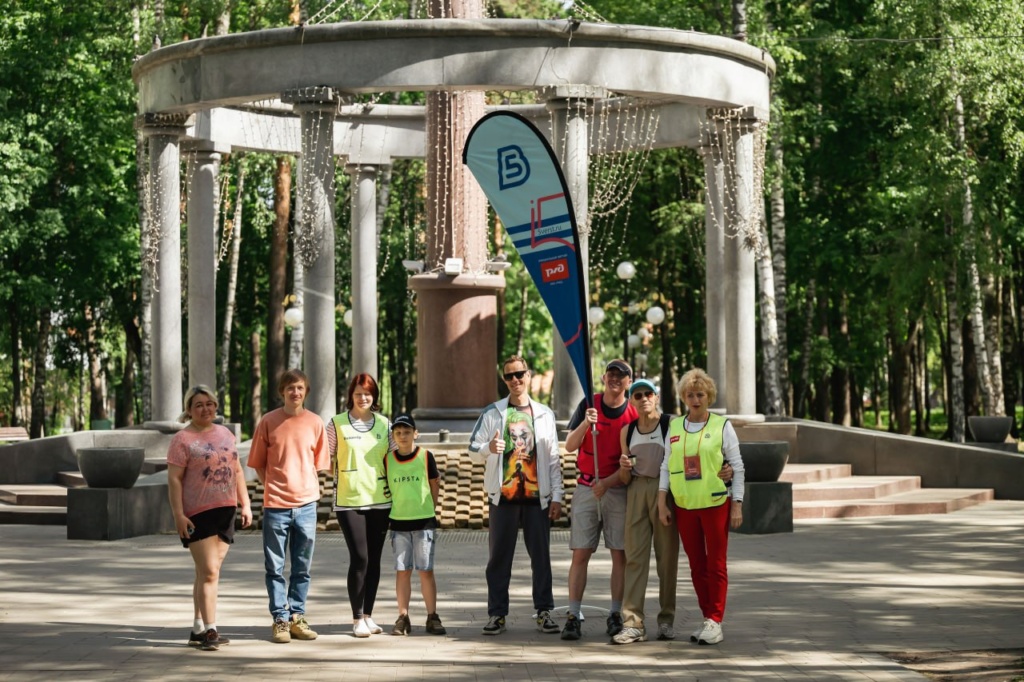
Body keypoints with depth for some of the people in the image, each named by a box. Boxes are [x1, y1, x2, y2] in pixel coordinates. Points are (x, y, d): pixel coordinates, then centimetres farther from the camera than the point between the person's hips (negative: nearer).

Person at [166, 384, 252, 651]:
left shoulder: (226, 435, 15)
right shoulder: (182, 439, -4)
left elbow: (237, 471, 20)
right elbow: (174, 479, -9)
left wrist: (245, 504, 13)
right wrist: (179, 515, -17)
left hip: (225, 511, 6)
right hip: (198, 513, -6)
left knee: (208, 572, 9)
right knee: (208, 572, -10)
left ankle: (198, 629, 14)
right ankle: (210, 630, -9)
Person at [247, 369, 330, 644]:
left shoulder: (315, 423, 4)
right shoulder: (268, 422, 0)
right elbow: (258, 463, 6)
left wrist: (307, 487, 3)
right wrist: (272, 487, -3)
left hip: (306, 504, 2)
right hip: (276, 505, -2)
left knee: (302, 567, 8)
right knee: (275, 567, 2)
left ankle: (296, 617, 18)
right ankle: (279, 620, 9)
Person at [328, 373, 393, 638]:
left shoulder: (384, 424, 10)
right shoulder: (337, 424, 0)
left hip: (380, 500, 4)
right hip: (349, 500, -3)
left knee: (374, 559, 7)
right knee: (359, 558, -9)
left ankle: (368, 615, 17)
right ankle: (357, 618, 1)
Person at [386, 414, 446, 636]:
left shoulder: (426, 456, -1)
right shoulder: (387, 460, 3)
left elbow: (434, 485, 6)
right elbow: (384, 488, 10)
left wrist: (428, 509, 5)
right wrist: (395, 509, 6)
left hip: (424, 521, -1)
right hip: (398, 522, 2)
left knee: (426, 570, 0)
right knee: (402, 571, 4)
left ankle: (432, 618, 6)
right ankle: (403, 618, 8)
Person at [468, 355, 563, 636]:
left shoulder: (544, 414, 10)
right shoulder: (492, 413, 5)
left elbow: (553, 459, 9)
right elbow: (473, 452, 4)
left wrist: (557, 496, 2)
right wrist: (489, 449, -19)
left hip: (537, 496, 1)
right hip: (503, 496, -1)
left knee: (541, 555, 2)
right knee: (499, 557, 1)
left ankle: (544, 611, 8)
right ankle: (497, 613, 6)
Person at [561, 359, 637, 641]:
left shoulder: (634, 415, -1)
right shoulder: (588, 405, 4)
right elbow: (570, 446, -2)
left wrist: (607, 482, -16)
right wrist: (586, 423, -20)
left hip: (618, 489, -1)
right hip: (586, 487, 1)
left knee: (620, 554, 0)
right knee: (580, 553, -3)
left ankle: (616, 615, 7)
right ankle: (573, 616, -3)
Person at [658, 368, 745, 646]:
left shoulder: (722, 426, 0)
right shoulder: (674, 427, 9)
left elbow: (737, 467, 0)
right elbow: (666, 466, 11)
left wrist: (737, 506, -5)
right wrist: (662, 503, 5)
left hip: (716, 504, -4)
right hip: (684, 506, 4)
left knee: (716, 565, -2)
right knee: (697, 566, 8)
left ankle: (715, 622, 2)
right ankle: (707, 618, 16)